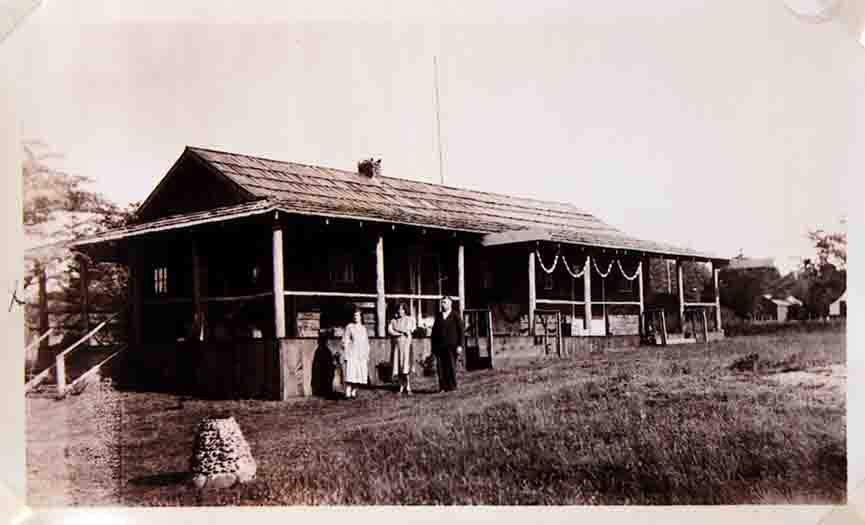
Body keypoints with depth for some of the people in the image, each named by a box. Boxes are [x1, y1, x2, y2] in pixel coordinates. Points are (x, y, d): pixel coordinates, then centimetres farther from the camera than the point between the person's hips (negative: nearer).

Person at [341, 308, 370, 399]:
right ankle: (348, 393, -15)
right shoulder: (349, 327, 0)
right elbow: (345, 341, -4)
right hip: (351, 354, -5)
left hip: (362, 355, 5)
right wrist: (345, 355, -10)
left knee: (359, 374, 2)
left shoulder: (363, 328, 15)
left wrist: (367, 355, 15)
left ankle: (354, 392, 9)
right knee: (350, 374, -12)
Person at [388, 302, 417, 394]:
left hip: (406, 344, -2)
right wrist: (402, 332, -11)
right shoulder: (393, 320, 9)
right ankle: (401, 386, 5)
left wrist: (397, 329, -6)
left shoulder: (409, 319, 6)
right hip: (396, 345, 2)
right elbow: (389, 331, -4)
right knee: (398, 366, 0)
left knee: (406, 365, -10)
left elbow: (410, 330, -4)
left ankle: (408, 387, -8)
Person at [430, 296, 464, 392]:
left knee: (451, 366, -2)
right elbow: (434, 331, 16)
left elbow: (461, 331, -2)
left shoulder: (455, 316, 2)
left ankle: (452, 386, 7)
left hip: (451, 346, -4)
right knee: (440, 366, -2)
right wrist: (433, 345, 9)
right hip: (440, 346, 4)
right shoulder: (438, 316, 15)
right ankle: (443, 386, 3)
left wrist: (460, 345, -8)